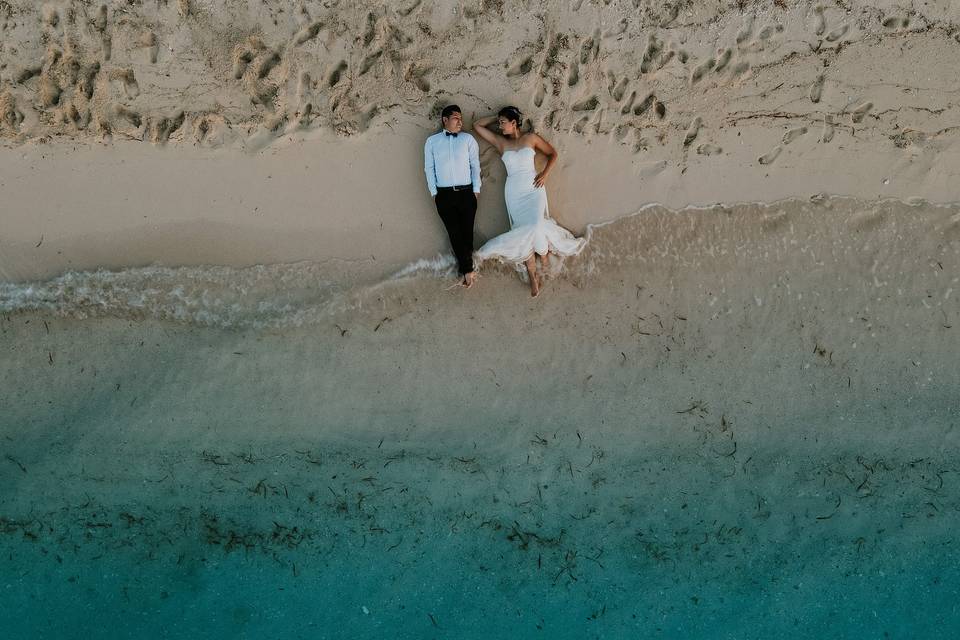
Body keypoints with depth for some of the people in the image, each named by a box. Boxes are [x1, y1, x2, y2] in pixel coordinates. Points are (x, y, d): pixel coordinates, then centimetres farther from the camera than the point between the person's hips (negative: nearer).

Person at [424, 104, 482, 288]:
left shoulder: (468, 139, 5)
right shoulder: (432, 141, 6)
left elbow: (475, 165, 5)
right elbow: (429, 168, 7)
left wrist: (476, 189, 0)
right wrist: (434, 192, 2)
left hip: (466, 192, 0)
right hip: (444, 195, 0)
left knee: (467, 231, 2)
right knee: (454, 233, 0)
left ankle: (465, 268, 15)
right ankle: (468, 269, 5)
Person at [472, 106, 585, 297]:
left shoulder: (531, 138, 5)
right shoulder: (500, 142, 10)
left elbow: (553, 154, 10)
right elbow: (477, 125, 12)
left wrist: (545, 174, -3)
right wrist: (496, 117, 11)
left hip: (533, 188, -2)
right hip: (514, 191, 2)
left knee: (535, 227, -20)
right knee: (524, 231, -6)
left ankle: (543, 259, 5)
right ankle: (533, 276, -4)